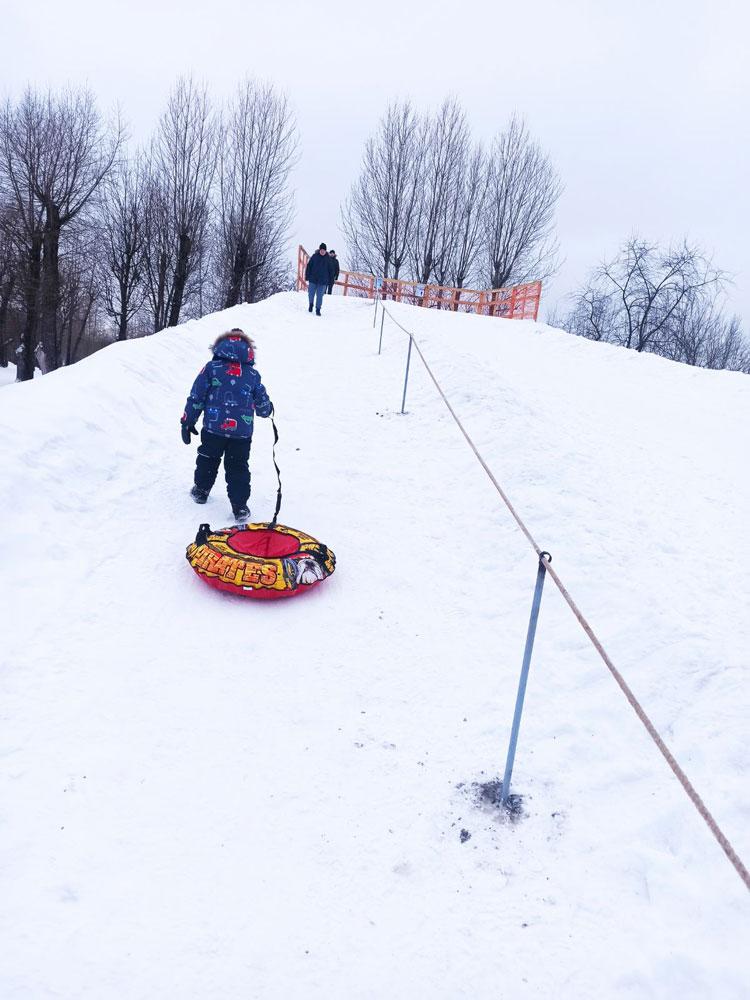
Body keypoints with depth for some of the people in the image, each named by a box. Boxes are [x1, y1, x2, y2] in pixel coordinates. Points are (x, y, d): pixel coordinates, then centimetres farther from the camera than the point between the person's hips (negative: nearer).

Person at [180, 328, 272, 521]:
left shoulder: (212, 367, 1)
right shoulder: (253, 375, 4)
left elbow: (196, 397, 0)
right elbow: (263, 404, 12)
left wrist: (187, 421, 8)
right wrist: (267, 410, 37)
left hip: (213, 428, 0)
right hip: (242, 432, 0)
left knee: (207, 459, 22)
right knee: (238, 467, 10)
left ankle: (201, 490, 39)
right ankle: (240, 505, 6)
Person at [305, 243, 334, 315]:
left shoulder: (328, 259, 0)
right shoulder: (314, 256, -1)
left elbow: (331, 270, 5)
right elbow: (308, 266, 3)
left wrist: (330, 281, 2)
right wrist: (307, 276, -2)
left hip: (323, 282, -1)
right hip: (313, 280, 1)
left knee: (320, 295, -1)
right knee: (311, 293, 9)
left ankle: (318, 309, 8)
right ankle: (311, 304, 35)